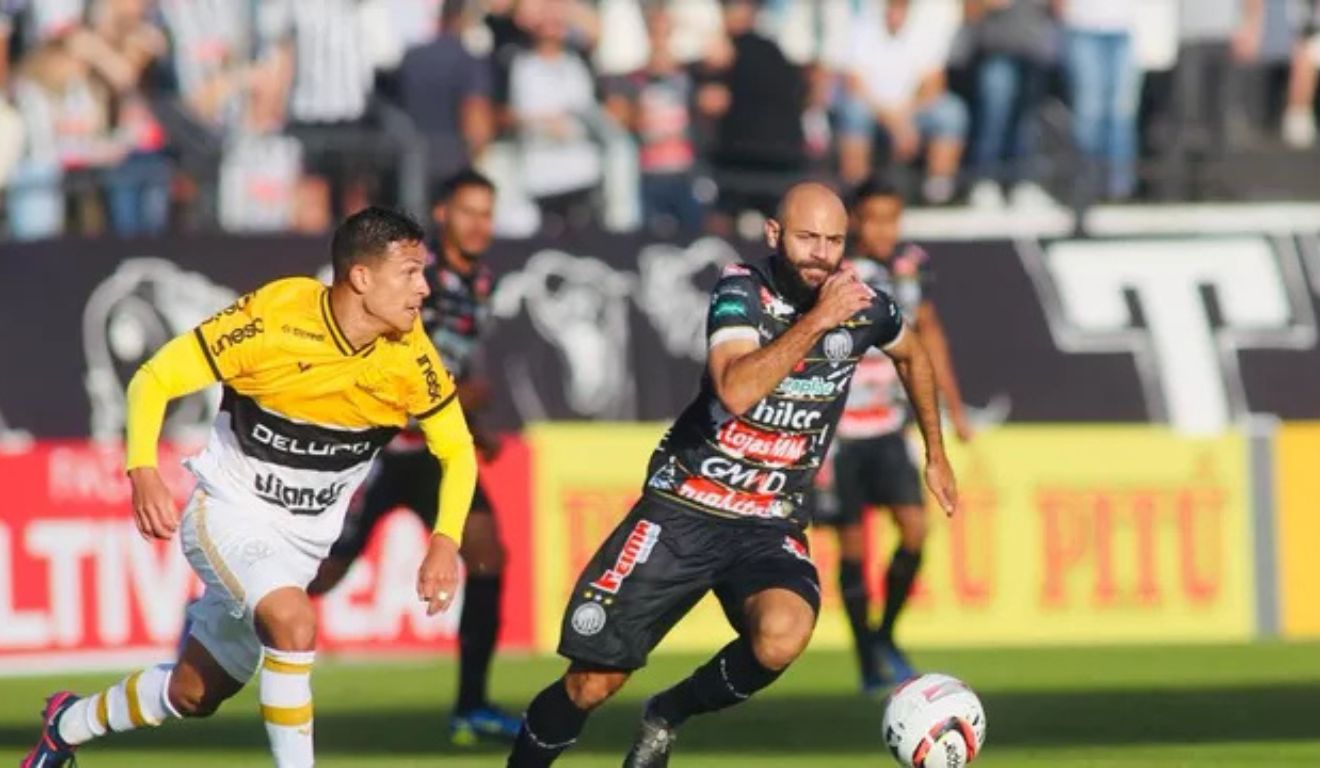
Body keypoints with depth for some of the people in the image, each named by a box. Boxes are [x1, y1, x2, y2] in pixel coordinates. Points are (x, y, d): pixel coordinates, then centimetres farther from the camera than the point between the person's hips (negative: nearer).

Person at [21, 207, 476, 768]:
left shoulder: (409, 354, -13)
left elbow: (456, 449, -1)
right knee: (293, 621, -34)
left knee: (193, 695, 12)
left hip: (303, 540, 5)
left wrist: (445, 543, -18)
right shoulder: (273, 317, -23)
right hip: (230, 511, -5)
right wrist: (143, 471, -33)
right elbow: (155, 379, -16)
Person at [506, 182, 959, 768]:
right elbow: (736, 391, -31)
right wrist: (817, 320, -30)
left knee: (782, 637, -31)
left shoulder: (865, 307, 0)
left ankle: (666, 718, -3)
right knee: (591, 684, -4)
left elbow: (912, 355, 25)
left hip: (769, 528, 2)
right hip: (684, 510, -2)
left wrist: (935, 453, 28)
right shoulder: (743, 291, -13)